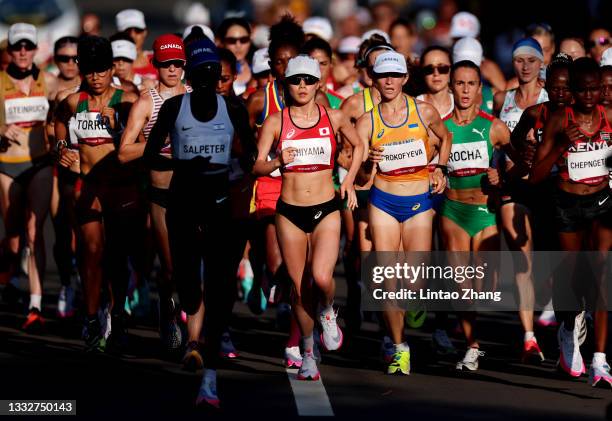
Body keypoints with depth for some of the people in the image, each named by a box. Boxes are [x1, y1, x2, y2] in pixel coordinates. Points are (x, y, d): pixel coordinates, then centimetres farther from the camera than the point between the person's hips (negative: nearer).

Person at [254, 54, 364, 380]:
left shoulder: (334, 118, 3)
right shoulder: (276, 122, 0)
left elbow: (358, 145, 20)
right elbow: (257, 166, -2)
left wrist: (349, 180, 9)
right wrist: (278, 162, -22)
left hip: (326, 209, -1)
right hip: (290, 212, 1)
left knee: (321, 277, -21)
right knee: (299, 286, 4)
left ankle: (327, 313, 13)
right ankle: (308, 354, 20)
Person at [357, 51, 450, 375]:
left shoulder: (425, 113, 0)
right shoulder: (367, 122, -2)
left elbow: (445, 138, 22)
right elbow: (360, 175, -6)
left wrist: (440, 169, 10)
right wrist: (368, 163, -27)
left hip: (419, 203, 0)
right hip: (383, 202, 0)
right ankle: (399, 346, 4)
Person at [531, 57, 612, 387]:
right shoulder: (558, 121, -8)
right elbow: (536, 175, -8)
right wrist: (562, 144, -21)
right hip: (568, 203, 0)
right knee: (571, 272, 11)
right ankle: (568, 329, 46)